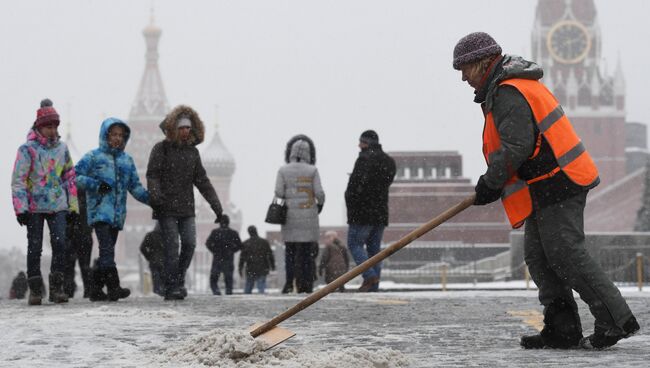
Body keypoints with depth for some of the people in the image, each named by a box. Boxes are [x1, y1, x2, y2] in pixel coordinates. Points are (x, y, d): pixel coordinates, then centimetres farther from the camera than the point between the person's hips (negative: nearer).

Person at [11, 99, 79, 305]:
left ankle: (56, 288, -2)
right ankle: (35, 290, 9)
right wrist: (20, 208, -13)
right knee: (35, 248, 1)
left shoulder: (62, 148, 8)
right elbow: (18, 180, -7)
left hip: (57, 205, 3)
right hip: (34, 207, -3)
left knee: (60, 244, -9)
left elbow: (70, 177, 16)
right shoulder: (27, 149, -6)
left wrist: (73, 205, 12)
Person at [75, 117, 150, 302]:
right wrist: (96, 185, -16)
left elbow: (135, 186, 19)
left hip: (118, 214, 6)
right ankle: (113, 287, -24)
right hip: (100, 210, -6)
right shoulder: (93, 157, 0)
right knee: (107, 249, -18)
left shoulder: (127, 160, 17)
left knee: (107, 251, 8)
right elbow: (75, 176, -3)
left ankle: (96, 288, 15)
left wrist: (151, 198, 5)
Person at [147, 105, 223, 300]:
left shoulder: (192, 151, 15)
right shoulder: (161, 149, 0)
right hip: (167, 209, -5)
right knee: (172, 246, -9)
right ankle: (172, 288, -6)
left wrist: (215, 203, 8)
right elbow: (152, 175, -8)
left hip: (186, 208, 5)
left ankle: (178, 281, 15)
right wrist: (156, 196, -26)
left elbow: (202, 180, 16)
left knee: (190, 244, -2)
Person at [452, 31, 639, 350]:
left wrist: (490, 184, -11)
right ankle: (562, 328, 7)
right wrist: (493, 182, 17)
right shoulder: (519, 86, 20)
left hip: (556, 186, -11)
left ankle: (616, 320, -10)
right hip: (546, 189, 11)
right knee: (538, 257, 8)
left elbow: (516, 147, -23)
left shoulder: (508, 93, -14)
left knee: (566, 255, -11)